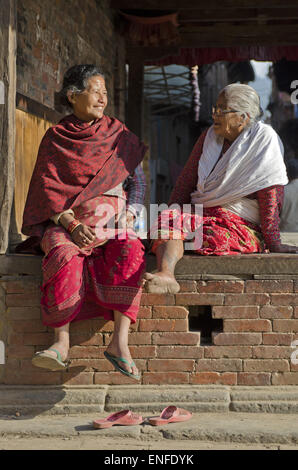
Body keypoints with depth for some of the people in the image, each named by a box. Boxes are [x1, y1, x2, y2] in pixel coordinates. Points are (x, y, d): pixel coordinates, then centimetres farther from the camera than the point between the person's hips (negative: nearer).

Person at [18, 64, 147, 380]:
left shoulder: (118, 135, 14)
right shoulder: (55, 138, 8)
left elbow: (138, 182, 13)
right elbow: (47, 189, 0)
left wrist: (128, 216, -7)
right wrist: (72, 225, -16)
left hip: (112, 218, 1)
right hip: (66, 219, -1)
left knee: (129, 252, -32)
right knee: (63, 254, -35)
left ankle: (120, 341, -37)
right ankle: (61, 341, -36)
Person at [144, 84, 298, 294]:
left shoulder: (263, 138, -7)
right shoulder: (209, 137, 11)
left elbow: (270, 194, -12)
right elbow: (186, 180, 12)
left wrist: (273, 243, -15)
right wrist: (173, 214, -4)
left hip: (242, 224, -4)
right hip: (201, 213, 5)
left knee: (218, 237, -38)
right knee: (168, 219, -27)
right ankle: (165, 275, -51)